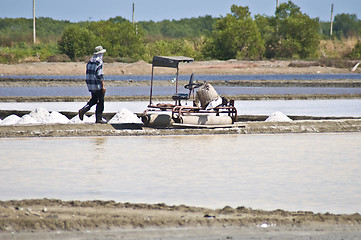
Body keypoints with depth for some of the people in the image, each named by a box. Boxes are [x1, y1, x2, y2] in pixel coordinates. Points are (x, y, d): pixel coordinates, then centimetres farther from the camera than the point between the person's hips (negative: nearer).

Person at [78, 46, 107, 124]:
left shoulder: (89, 62, 10)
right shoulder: (98, 62, -14)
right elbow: (100, 75, -19)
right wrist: (103, 86, -17)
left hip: (90, 85, 8)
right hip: (98, 85, -8)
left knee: (94, 100, 19)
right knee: (100, 101, 2)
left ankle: (83, 110, 0)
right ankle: (98, 119, 3)